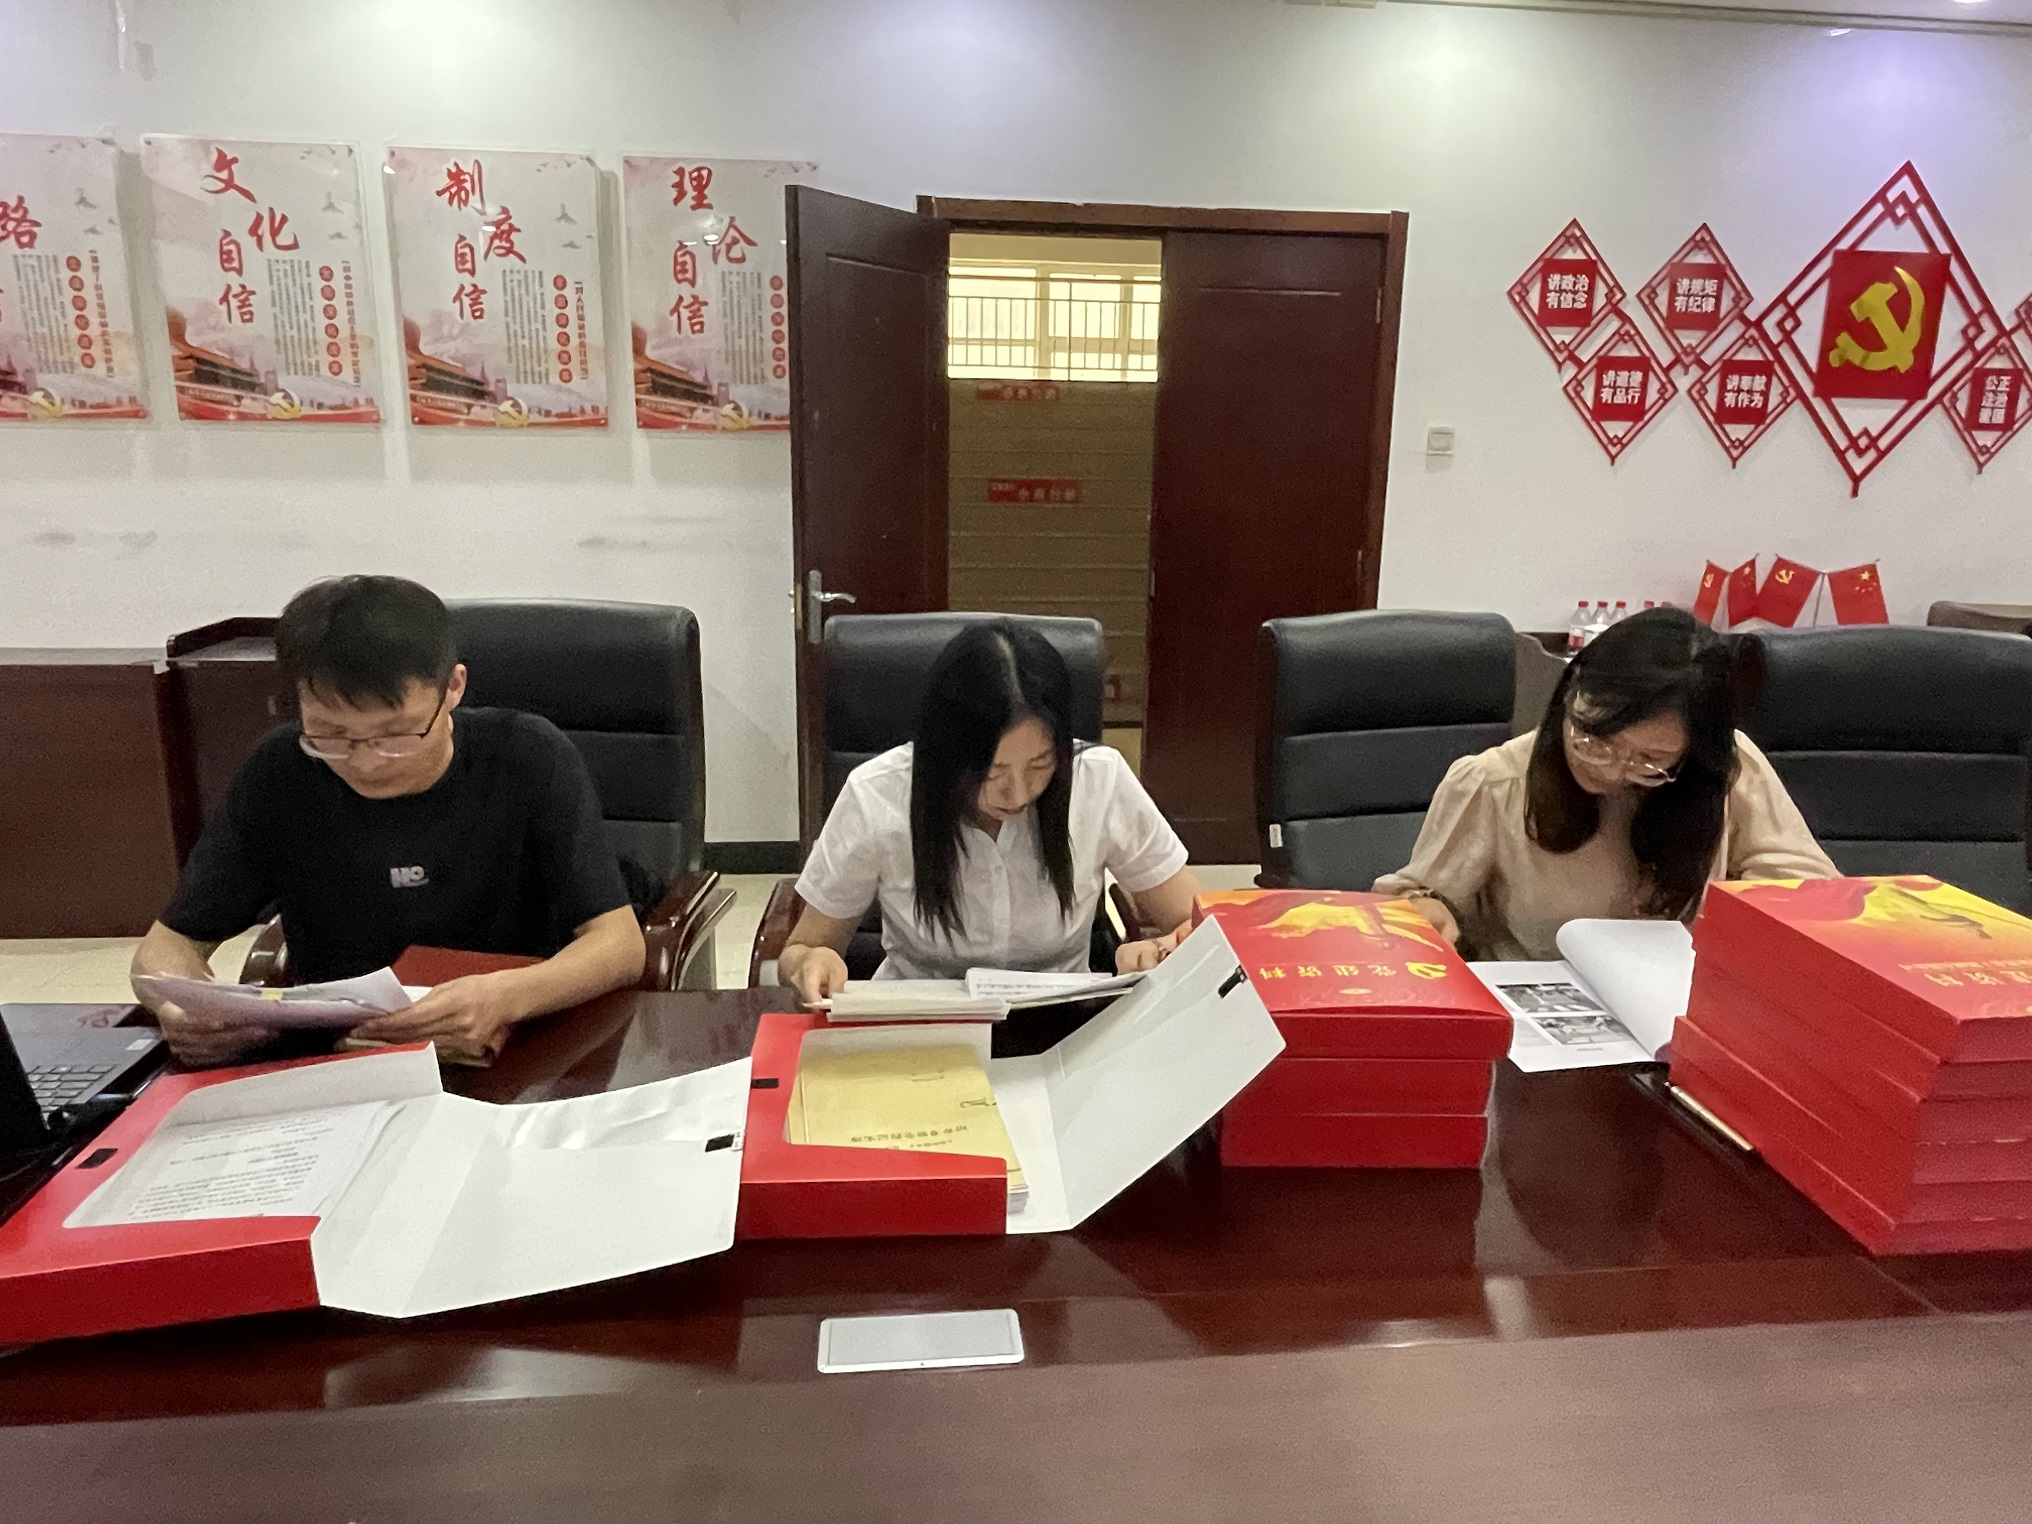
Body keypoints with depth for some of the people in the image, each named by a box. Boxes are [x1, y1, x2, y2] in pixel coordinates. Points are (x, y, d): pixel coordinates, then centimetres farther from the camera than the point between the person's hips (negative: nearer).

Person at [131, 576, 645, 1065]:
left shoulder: (529, 760, -14)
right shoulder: (280, 772, -6)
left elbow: (620, 943, -15)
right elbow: (170, 943, 2)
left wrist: (506, 997, -35)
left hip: (513, 1054, -2)